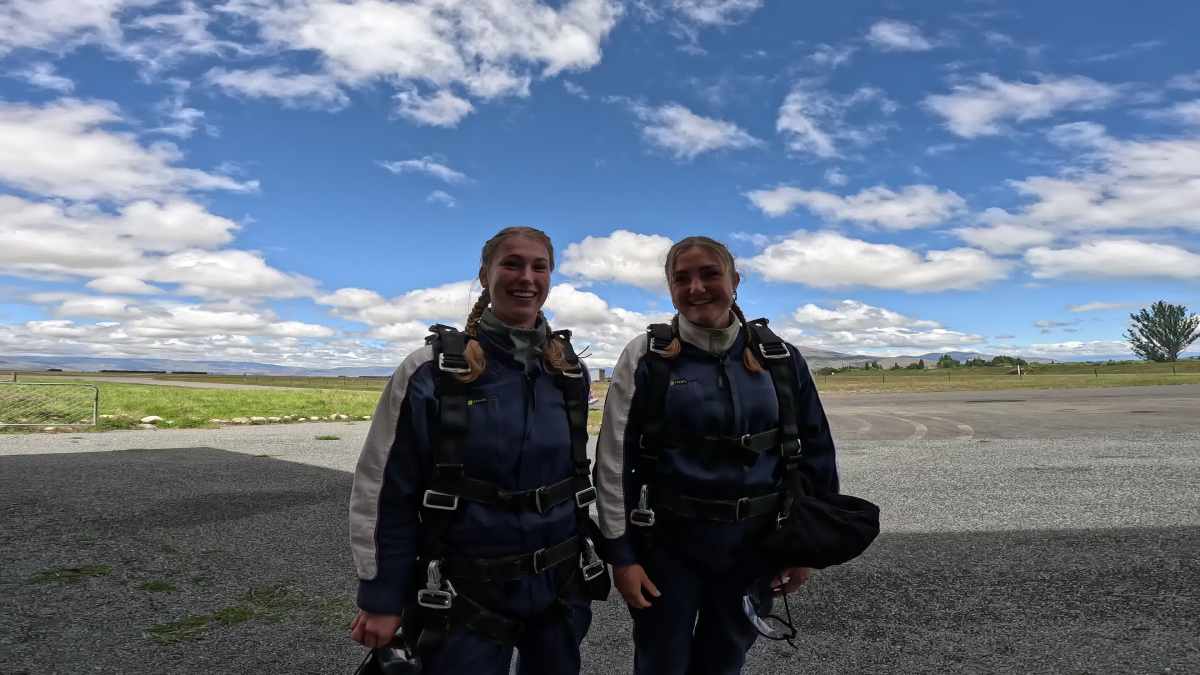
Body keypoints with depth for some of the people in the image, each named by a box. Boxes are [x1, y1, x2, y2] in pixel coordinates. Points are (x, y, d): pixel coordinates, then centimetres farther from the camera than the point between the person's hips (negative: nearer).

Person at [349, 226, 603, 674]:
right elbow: (383, 489, -7)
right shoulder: (432, 369, -12)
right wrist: (382, 599, -5)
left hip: (560, 587, 4)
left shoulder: (570, 371, 1)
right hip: (464, 596, -4)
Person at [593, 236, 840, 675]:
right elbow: (614, 462, -8)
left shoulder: (780, 357, -2)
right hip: (669, 543, -2)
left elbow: (814, 452, 5)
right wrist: (621, 553, -9)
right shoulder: (646, 358, -9)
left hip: (754, 544, 3)